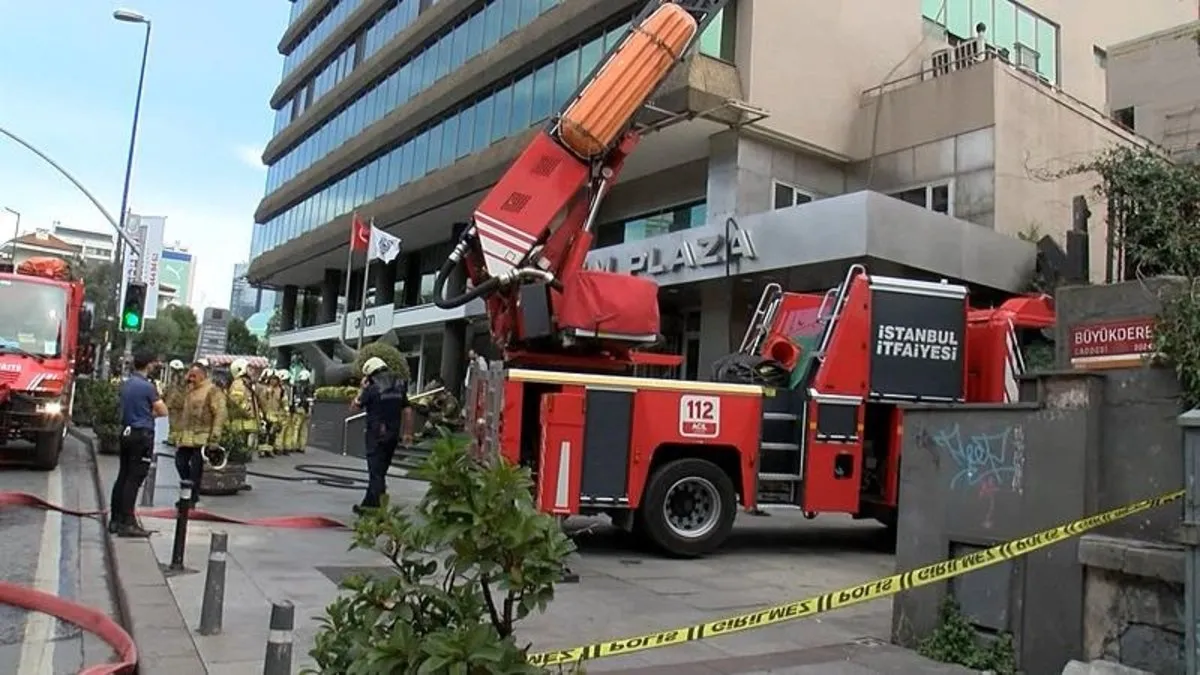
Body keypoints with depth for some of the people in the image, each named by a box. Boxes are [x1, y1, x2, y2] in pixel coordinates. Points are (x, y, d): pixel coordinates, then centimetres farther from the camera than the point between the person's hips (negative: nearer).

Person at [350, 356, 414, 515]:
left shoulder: (372, 389, -11)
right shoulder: (399, 387, 5)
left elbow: (354, 406, -2)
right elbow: (407, 410, 5)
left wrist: (363, 388, 7)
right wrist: (407, 433, 9)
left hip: (376, 436, -6)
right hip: (393, 436, 6)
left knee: (376, 473, -3)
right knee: (379, 471, 16)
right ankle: (367, 505, 26)